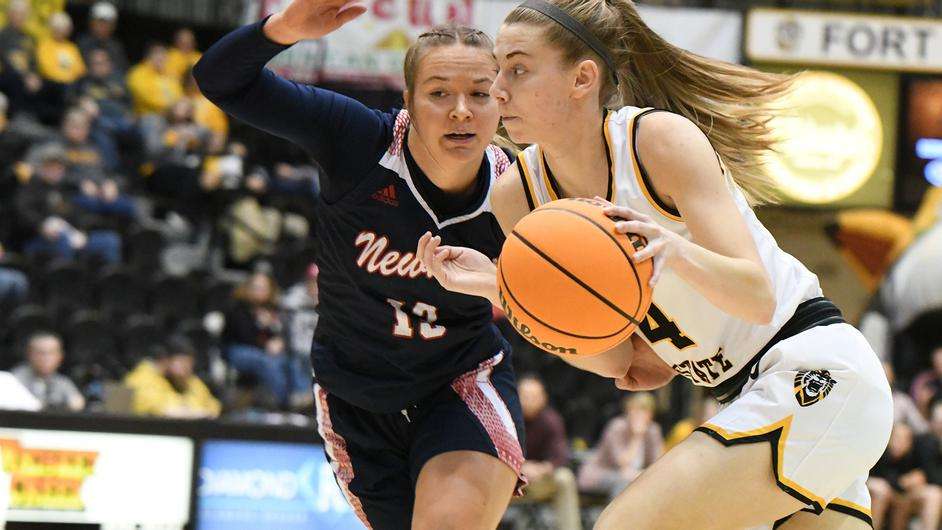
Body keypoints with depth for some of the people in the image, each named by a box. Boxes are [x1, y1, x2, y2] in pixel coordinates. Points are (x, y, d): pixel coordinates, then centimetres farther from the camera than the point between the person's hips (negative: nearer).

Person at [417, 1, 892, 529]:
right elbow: (615, 358, -1)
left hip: (816, 368, -8)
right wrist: (500, 289, -13)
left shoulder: (661, 138, -18)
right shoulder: (517, 196, 0)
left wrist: (679, 253, -41)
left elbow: (758, 296, -22)